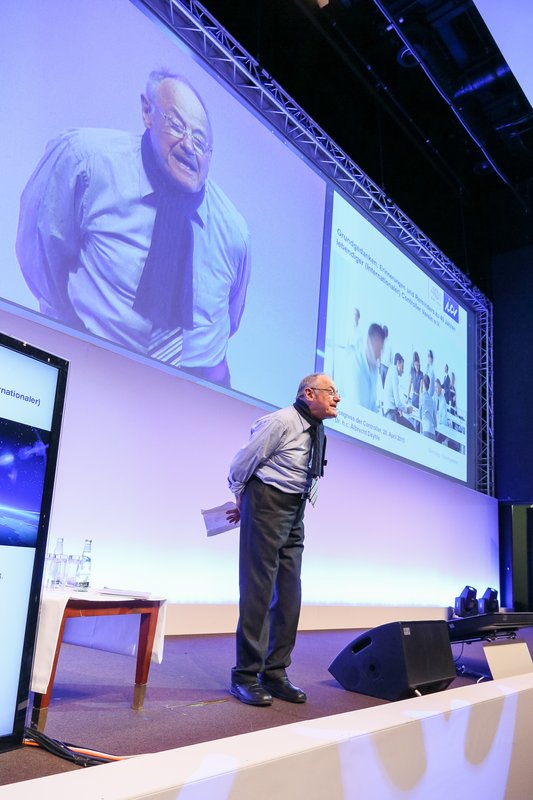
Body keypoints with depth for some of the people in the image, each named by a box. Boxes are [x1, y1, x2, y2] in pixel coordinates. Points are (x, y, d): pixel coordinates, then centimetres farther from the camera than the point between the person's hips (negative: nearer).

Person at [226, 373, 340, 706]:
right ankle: (245, 675, 8)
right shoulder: (281, 422, -14)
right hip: (267, 504, -8)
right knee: (258, 590, -4)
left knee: (289, 594, 8)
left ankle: (275, 674, 19)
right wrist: (243, 502, 7)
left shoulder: (317, 430, 12)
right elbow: (242, 463, -9)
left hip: (294, 514, 8)